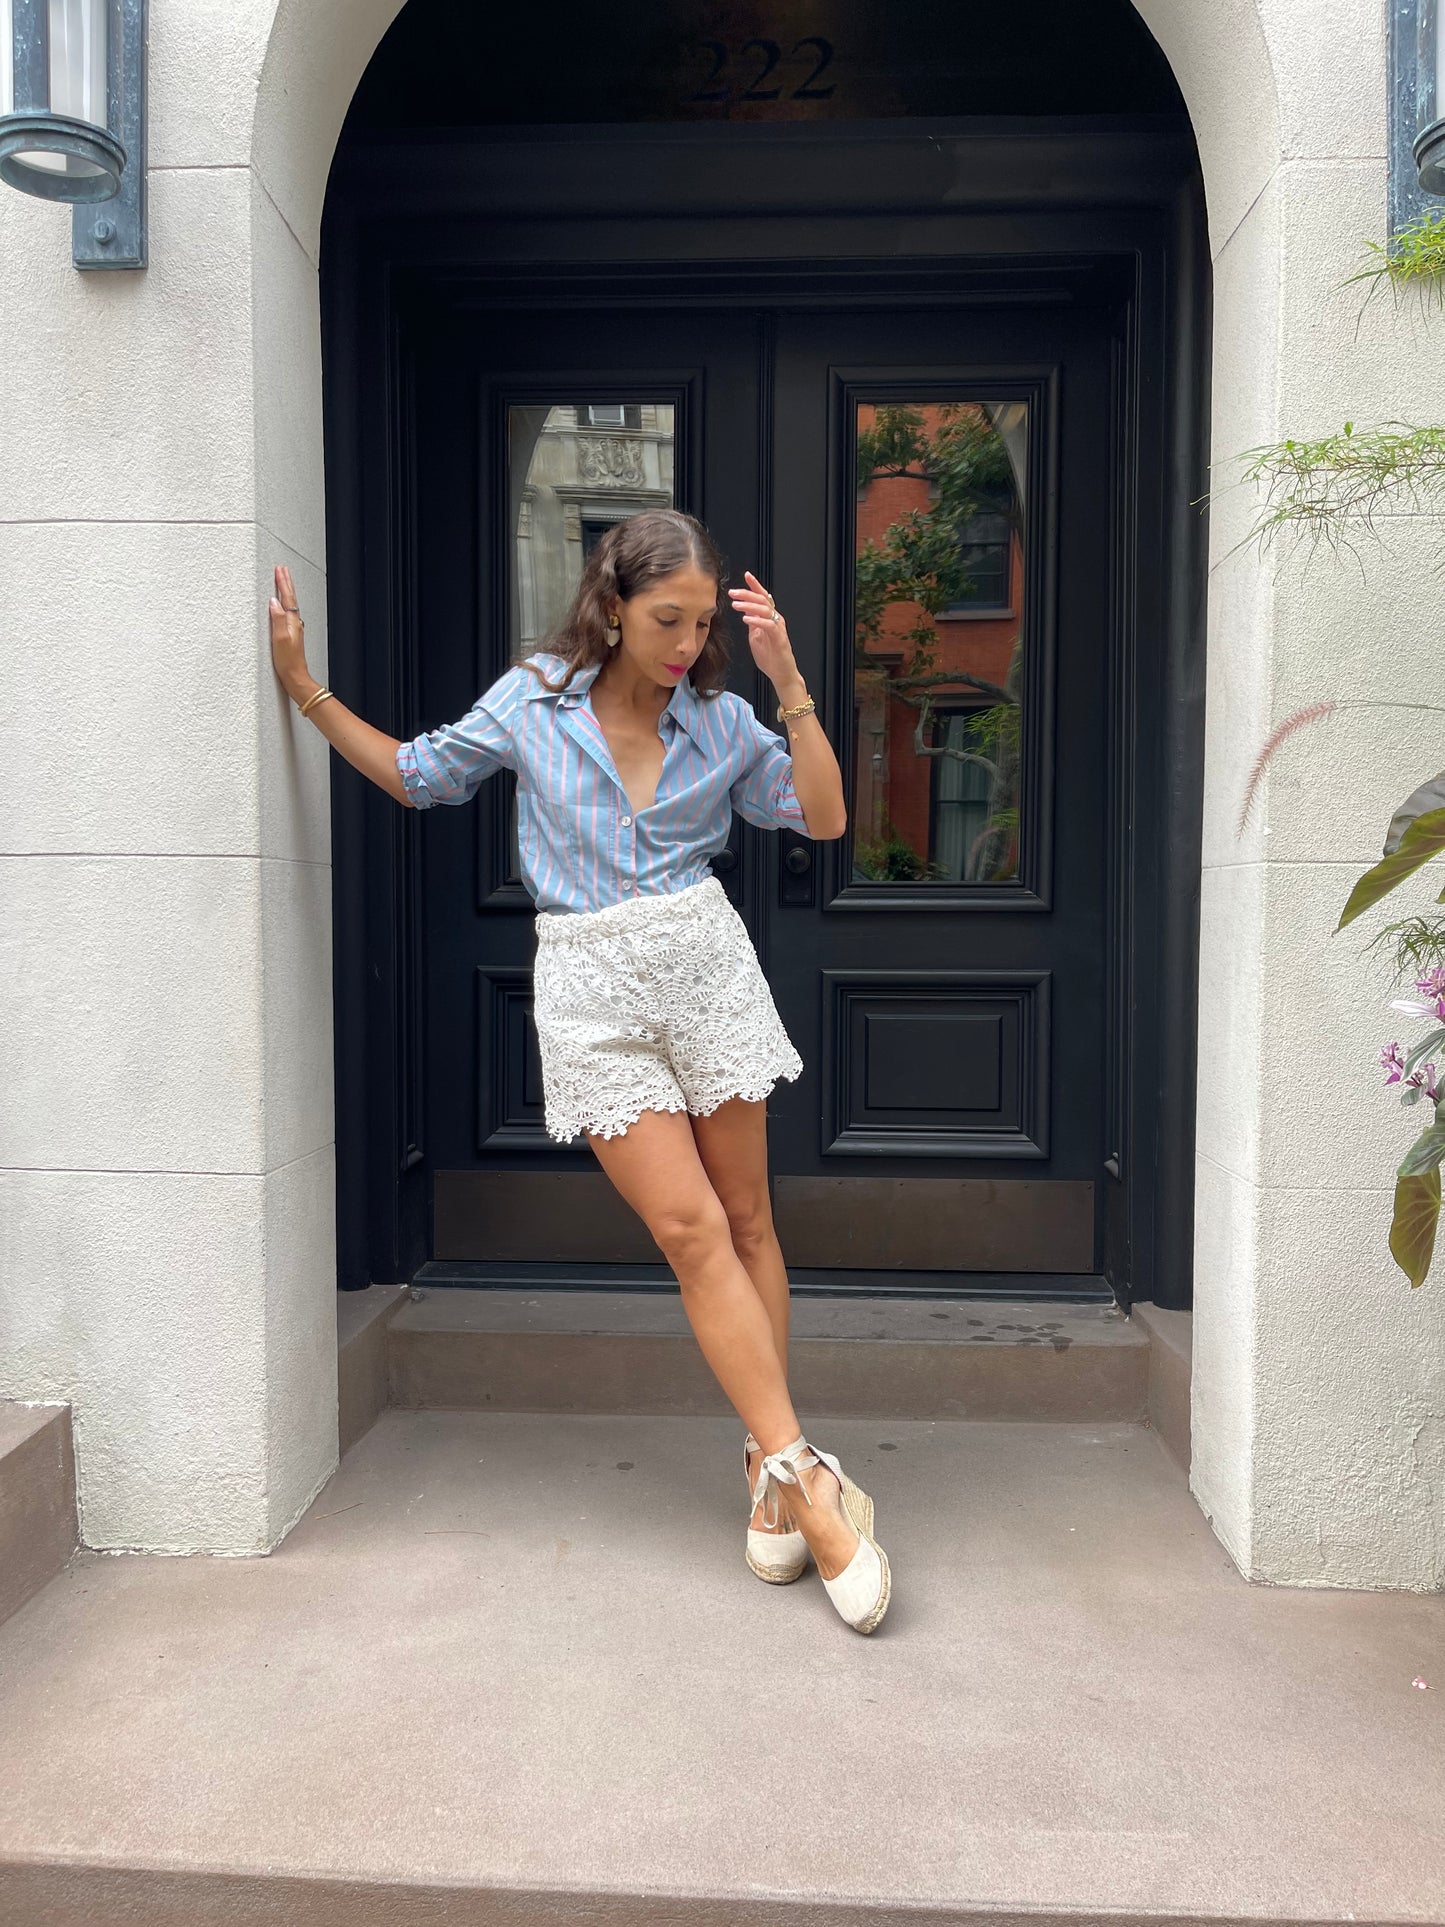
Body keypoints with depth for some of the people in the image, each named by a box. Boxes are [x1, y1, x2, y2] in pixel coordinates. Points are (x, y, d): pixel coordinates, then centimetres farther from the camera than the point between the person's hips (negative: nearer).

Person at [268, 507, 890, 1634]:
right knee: (690, 1228, -9)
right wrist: (305, 688, 12)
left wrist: (789, 681, -6)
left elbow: (825, 818, 2)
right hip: (592, 987, -2)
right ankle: (807, 1477, -3)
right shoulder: (530, 704, 3)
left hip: (706, 963, 2)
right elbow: (417, 776, 16)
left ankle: (771, 1464, 18)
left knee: (745, 1217, 5)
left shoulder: (721, 722, 6)